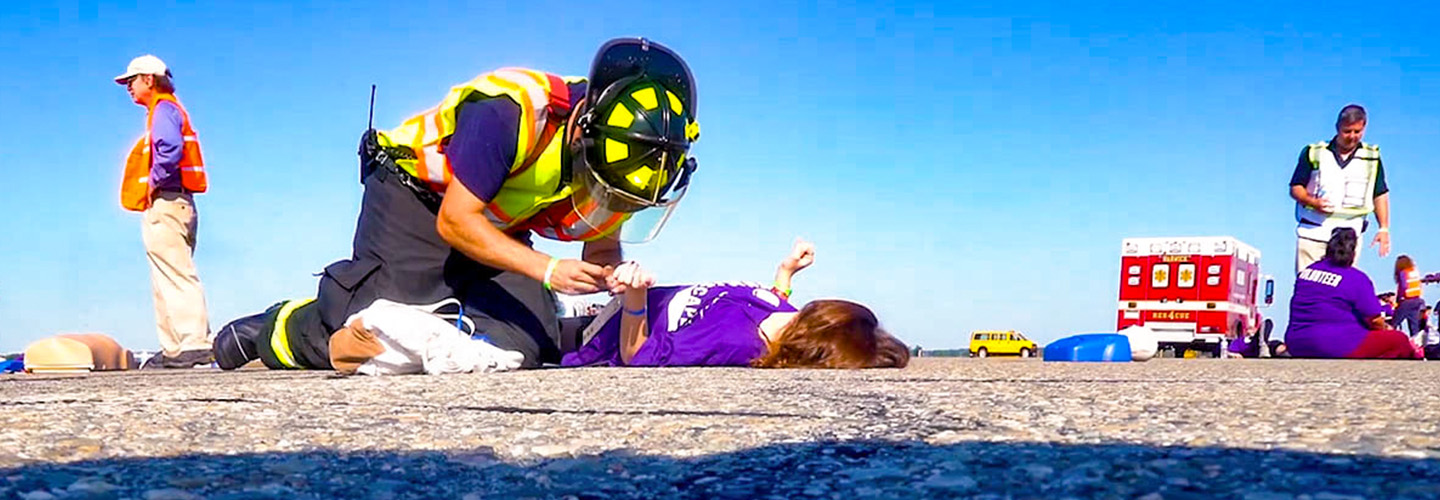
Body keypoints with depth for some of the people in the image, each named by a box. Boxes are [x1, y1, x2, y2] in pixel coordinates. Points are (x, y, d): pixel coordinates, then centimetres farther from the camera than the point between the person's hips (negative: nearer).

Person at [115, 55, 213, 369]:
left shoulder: (163, 108, -6)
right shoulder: (165, 109, 25)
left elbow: (171, 149, -24)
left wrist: (154, 182, -16)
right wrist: (155, 182, 12)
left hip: (165, 203, -11)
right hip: (167, 207, 11)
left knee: (177, 277, -15)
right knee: (165, 282, 10)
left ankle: (195, 345, -19)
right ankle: (172, 349, 11)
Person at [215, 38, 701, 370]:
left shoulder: (613, 159, -14)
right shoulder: (511, 110, -36)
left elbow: (601, 249, -1)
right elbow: (454, 222, -32)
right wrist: (547, 270, -40)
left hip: (499, 230, 7)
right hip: (416, 198, -6)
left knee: (521, 349, -9)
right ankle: (277, 328, 15)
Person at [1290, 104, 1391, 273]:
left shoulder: (1372, 157, 9)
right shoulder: (1314, 153, 4)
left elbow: (1380, 195, 14)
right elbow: (1295, 188, 6)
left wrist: (1384, 228, 5)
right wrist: (1312, 202, -14)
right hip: (1312, 234, -1)